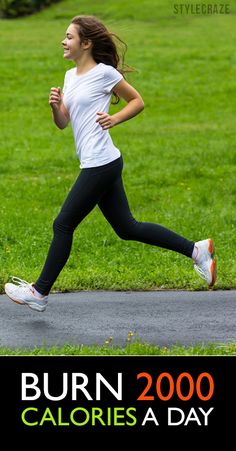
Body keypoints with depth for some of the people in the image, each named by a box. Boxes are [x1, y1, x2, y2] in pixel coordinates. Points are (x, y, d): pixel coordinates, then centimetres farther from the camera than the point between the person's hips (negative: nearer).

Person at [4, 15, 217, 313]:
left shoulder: (104, 73, -9)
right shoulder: (71, 76, 15)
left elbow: (137, 101, 0)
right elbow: (62, 123, 15)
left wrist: (114, 119, -14)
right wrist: (55, 106, -5)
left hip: (101, 164, -9)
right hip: (97, 165, 9)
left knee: (63, 225, -1)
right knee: (127, 228, 11)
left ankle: (40, 293, 9)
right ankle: (196, 250, 15)